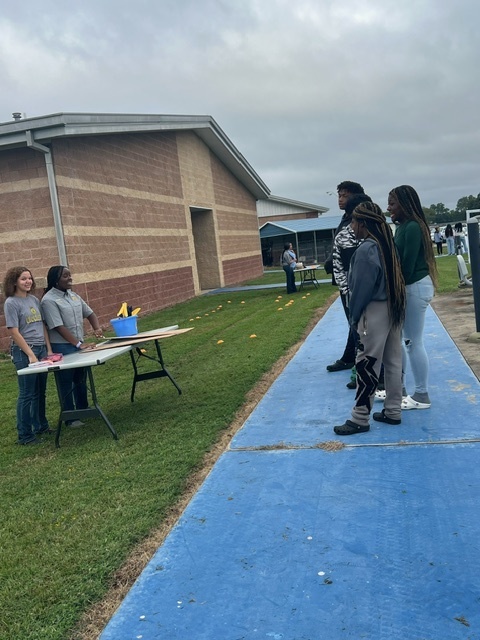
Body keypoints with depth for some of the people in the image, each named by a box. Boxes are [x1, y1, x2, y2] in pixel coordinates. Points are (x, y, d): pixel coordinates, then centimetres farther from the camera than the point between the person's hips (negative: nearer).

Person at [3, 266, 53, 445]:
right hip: (24, 352, -6)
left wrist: (49, 349, 8)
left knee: (40, 392, 14)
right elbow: (14, 333, -13)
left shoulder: (34, 300, 9)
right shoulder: (11, 303, -9)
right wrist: (30, 355, -15)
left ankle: (40, 426, 27)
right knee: (27, 394, -1)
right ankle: (24, 435, 9)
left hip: (41, 349, 6)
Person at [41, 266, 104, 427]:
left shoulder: (73, 296, 9)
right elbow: (59, 327, -20)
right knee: (66, 383, 3)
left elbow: (89, 313, 17)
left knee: (81, 380, 17)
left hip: (79, 344, 7)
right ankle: (70, 418, 12)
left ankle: (83, 410, 31)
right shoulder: (49, 300, -14)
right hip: (62, 347, -7)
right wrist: (79, 344, -23)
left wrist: (97, 328, -3)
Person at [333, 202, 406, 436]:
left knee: (366, 366, -2)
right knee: (393, 363, 13)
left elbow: (361, 288, -16)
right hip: (393, 309, 9)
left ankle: (360, 419, 5)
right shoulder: (386, 244, 10)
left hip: (375, 313, -9)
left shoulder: (366, 249, -18)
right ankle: (393, 412, 22)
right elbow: (391, 279, 13)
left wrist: (354, 316, -4)